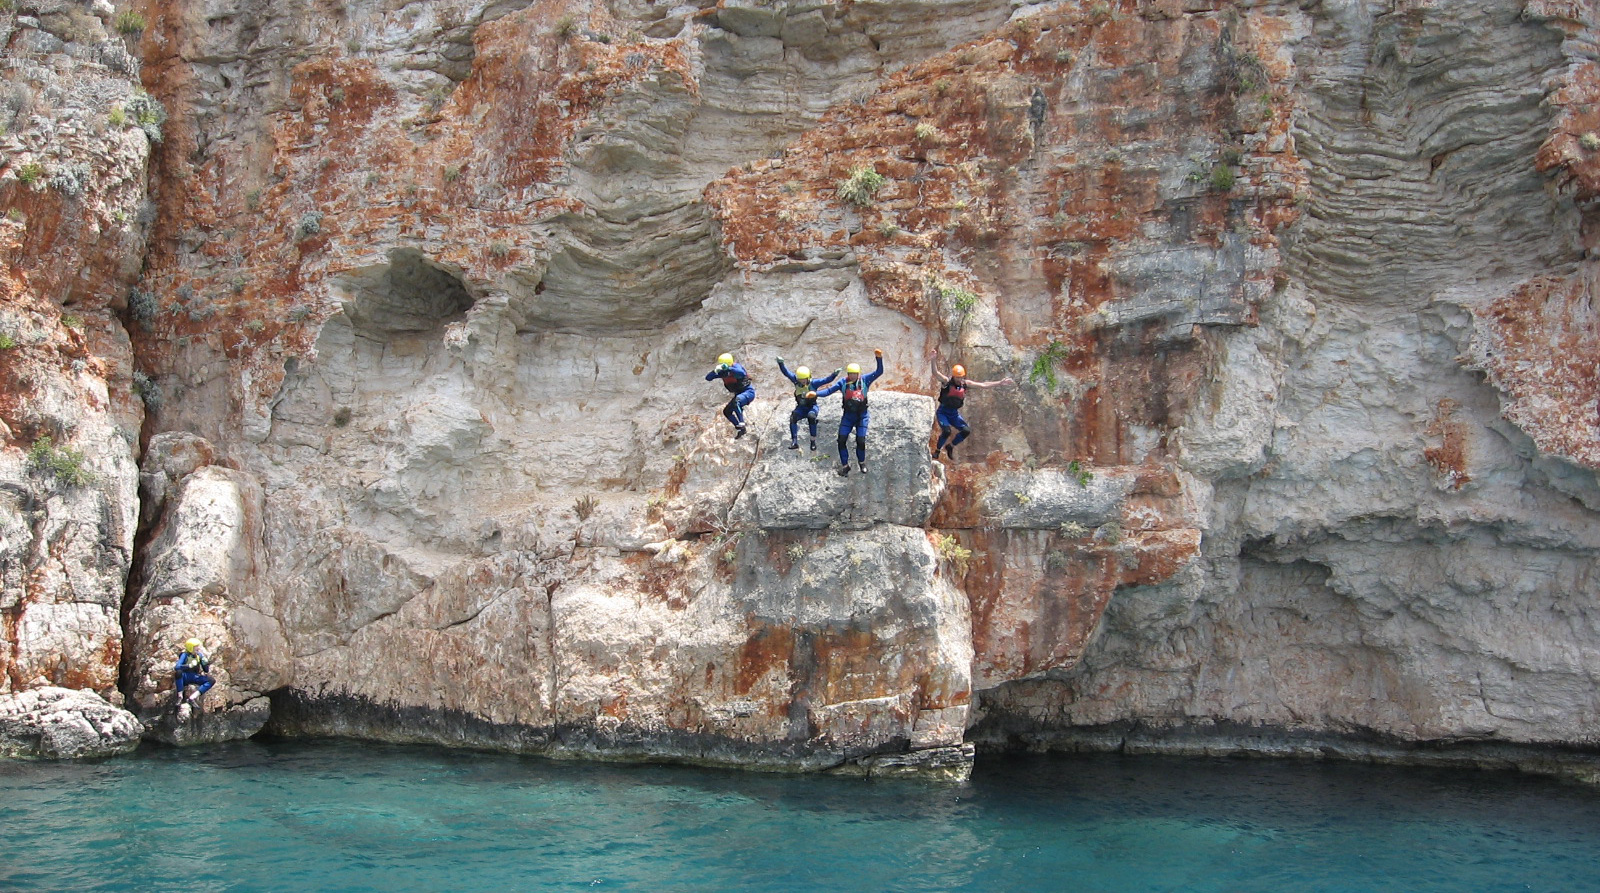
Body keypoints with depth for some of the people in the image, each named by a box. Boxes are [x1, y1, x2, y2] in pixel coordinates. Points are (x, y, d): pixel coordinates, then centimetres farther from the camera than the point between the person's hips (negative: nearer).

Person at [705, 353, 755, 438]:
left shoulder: (735, 366, -22)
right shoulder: (722, 372, -4)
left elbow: (742, 373, -44)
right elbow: (708, 378, -9)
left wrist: (728, 368, -49)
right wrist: (715, 371, -29)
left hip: (748, 391, -8)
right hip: (739, 394, 9)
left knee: (736, 401, -37)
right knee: (726, 412, 9)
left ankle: (742, 426, -36)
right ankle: (739, 428, 22)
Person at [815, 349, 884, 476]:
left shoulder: (865, 380, -5)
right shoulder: (843, 382, -4)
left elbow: (879, 372, -12)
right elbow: (829, 390, -8)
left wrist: (879, 359, -28)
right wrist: (815, 394, -24)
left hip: (862, 416, -1)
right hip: (848, 416, 1)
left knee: (861, 441, -5)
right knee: (841, 440, -4)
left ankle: (861, 462, 23)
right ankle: (845, 465, 14)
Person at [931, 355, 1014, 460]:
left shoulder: (965, 383, 2)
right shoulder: (947, 381, -12)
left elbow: (983, 385, 6)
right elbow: (936, 373, -28)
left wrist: (1001, 383, 4)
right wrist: (934, 360, -46)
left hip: (954, 413, 5)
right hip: (943, 412, -5)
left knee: (966, 430, -8)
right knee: (946, 431, -26)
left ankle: (950, 446, 14)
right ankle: (937, 450, -3)